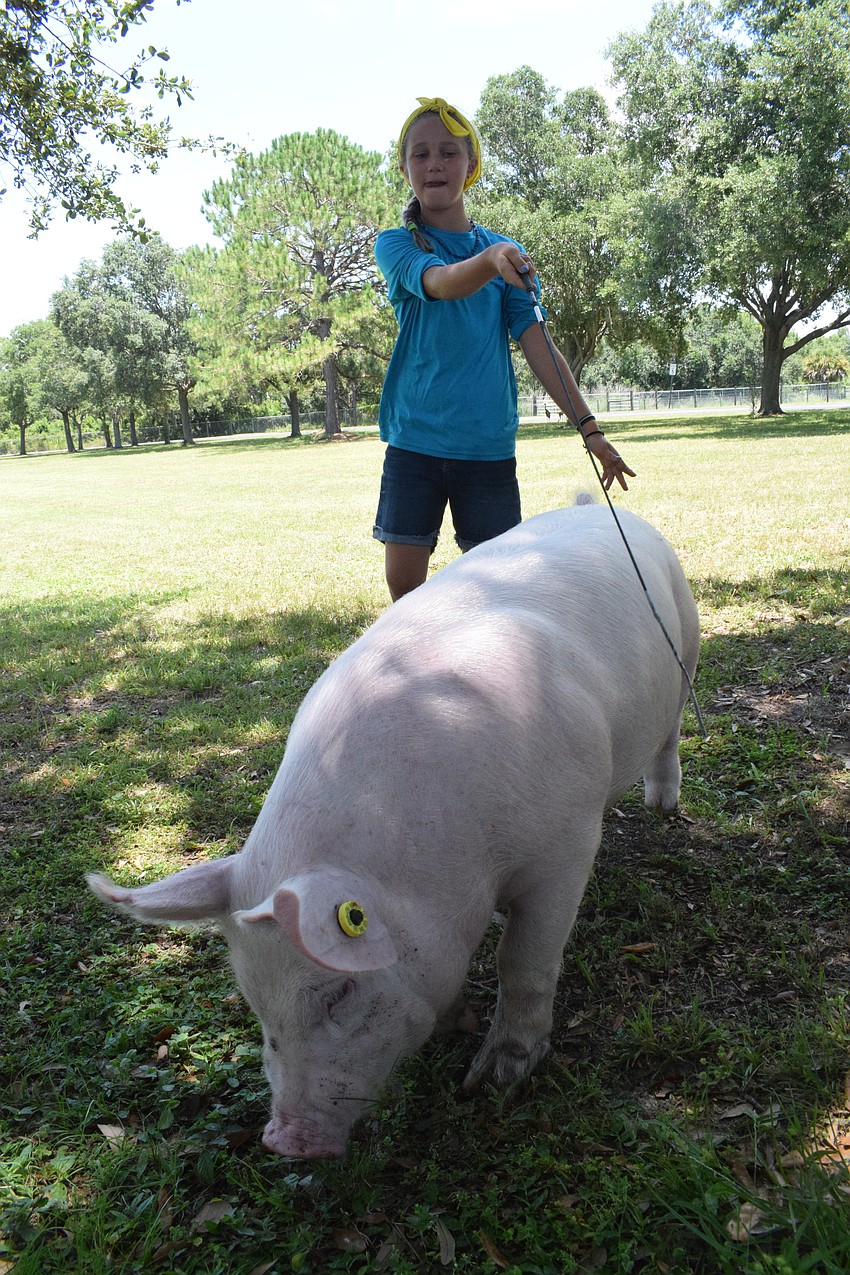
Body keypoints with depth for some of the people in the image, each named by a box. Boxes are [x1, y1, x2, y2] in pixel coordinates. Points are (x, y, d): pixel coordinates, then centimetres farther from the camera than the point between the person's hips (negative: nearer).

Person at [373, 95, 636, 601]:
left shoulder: (507, 251, 8)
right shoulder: (395, 245, 2)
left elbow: (538, 344, 1)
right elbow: (439, 282, -21)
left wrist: (590, 427, -7)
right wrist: (490, 261, -43)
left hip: (489, 443, 1)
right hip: (415, 439, -1)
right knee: (405, 582, -1)